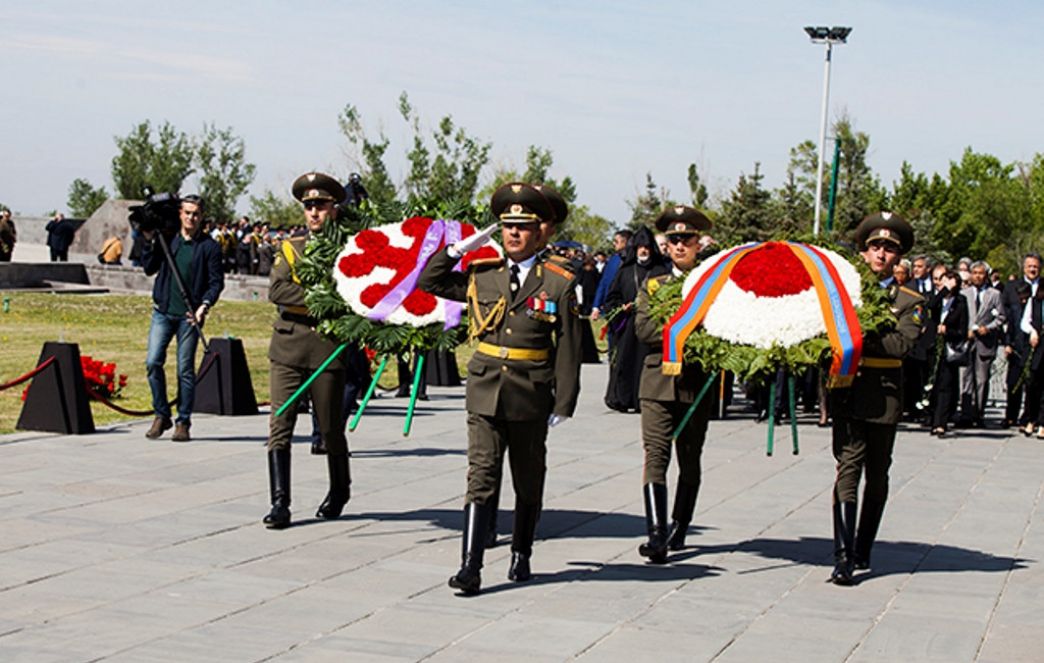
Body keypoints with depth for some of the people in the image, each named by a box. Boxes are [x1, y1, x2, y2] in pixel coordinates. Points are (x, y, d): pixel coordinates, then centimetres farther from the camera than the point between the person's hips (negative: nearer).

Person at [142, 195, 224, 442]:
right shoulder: (166, 239, 9)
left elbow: (216, 281, -1)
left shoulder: (209, 246, 1)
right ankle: (161, 415, 8)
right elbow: (149, 268, 8)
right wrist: (149, 241, -4)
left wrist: (204, 305, -15)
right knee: (153, 362, -7)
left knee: (185, 369, 0)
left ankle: (183, 422, 9)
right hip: (163, 311, 2)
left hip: (189, 315, -2)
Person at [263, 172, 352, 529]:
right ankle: (279, 503, -2)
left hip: (328, 350, -2)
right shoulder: (291, 249, 10)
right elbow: (276, 291, -6)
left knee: (331, 428, 7)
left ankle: (339, 492, 29)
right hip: (288, 348, 2)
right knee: (280, 426, -5)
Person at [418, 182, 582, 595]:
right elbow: (429, 282, 17)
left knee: (528, 483, 14)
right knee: (480, 478, -9)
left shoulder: (559, 283, -2)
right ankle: (471, 567, -13)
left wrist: (563, 403, -6)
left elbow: (568, 349, -2)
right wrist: (459, 249, 4)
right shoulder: (482, 275, 7)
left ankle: (521, 555, 32)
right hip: (485, 391, 1)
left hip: (532, 395, -1)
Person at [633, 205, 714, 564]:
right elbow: (643, 328, -5)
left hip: (697, 386, 0)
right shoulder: (652, 285, 11)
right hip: (658, 383, 0)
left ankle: (678, 530, 24)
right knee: (656, 457, -12)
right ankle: (656, 534, -19)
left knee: (690, 461, 10)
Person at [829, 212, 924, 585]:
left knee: (877, 476, 10)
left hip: (885, 397, 1)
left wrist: (861, 335, -20)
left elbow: (901, 344, -11)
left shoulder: (910, 302, 6)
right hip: (848, 393, -1)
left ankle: (863, 550, 25)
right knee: (848, 469, -11)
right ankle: (843, 557, -16)